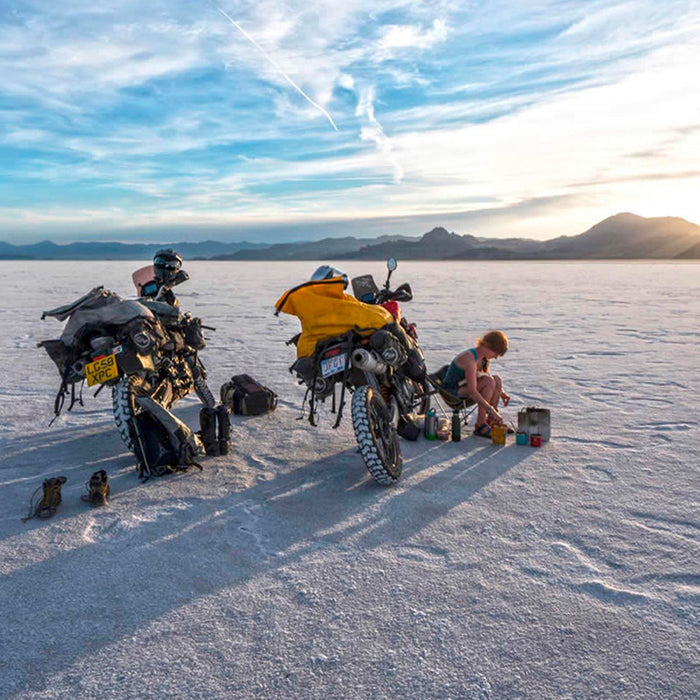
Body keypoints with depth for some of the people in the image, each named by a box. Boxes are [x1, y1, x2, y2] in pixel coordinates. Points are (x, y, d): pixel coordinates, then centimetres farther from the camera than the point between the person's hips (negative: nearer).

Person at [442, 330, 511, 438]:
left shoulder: (484, 358, 1)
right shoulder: (469, 358, -27)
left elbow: (488, 376, 20)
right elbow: (472, 392, -33)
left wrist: (500, 392, 5)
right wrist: (490, 410, -34)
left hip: (463, 386, 9)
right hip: (451, 391, -9)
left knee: (497, 380, -7)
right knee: (489, 382, -25)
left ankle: (491, 421, 2)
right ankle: (480, 426, -20)